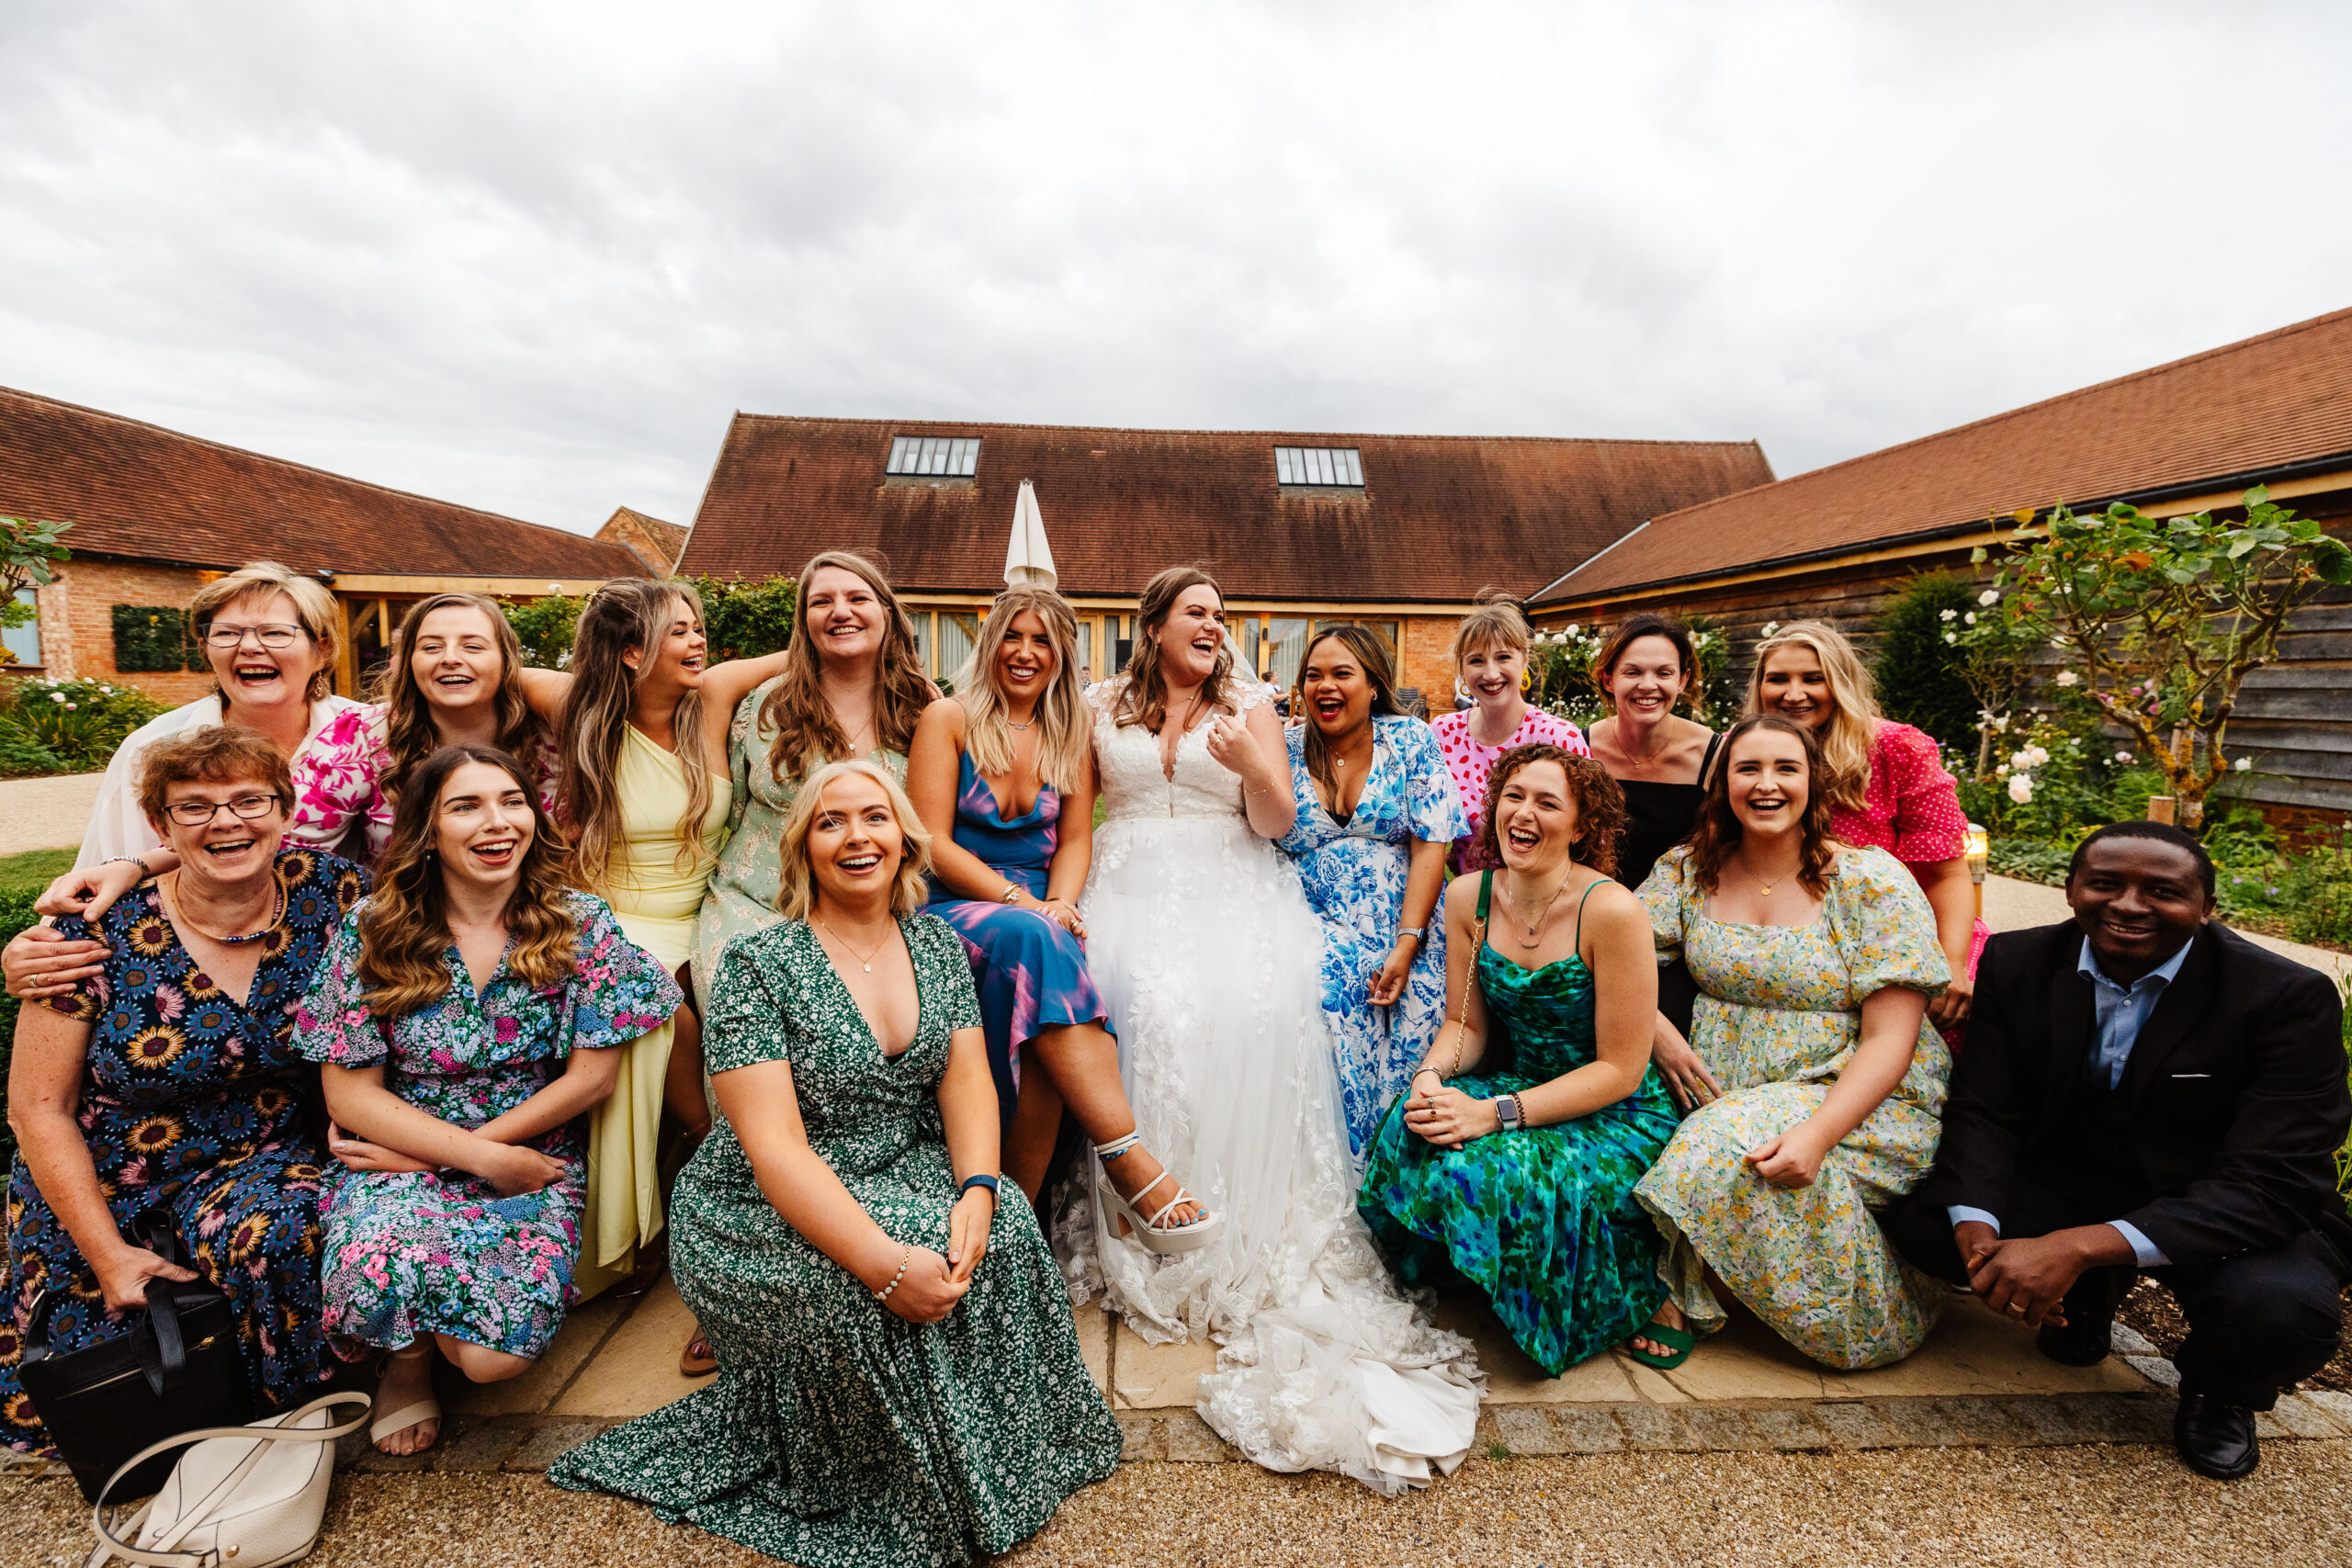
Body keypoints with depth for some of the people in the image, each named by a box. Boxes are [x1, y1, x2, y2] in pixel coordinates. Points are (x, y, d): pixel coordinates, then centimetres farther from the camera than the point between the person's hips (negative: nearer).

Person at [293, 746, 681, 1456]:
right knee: (378, 1260, -33)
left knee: (494, 1353, -22)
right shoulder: (372, 931, -3)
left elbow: (592, 1076, -6)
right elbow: (350, 1093, -3)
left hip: (534, 1162, 0)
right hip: (400, 1163, 1)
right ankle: (408, 1357, 5)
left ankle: (436, 1340, 16)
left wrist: (440, 1153, -9)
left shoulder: (581, 925, -5)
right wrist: (485, 1157, -14)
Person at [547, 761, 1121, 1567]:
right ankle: (883, 1501, 1)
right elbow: (773, 1145, -22)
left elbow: (968, 1081, -3)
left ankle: (1000, 1465, 5)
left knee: (1006, 1230, -21)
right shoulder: (755, 964, -15)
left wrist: (976, 1189, -23)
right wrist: (886, 1262, -33)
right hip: (767, 1212, -4)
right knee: (853, 1287, -30)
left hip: (908, 1176, 4)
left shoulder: (937, 945, 2)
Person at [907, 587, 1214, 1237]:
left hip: (1039, 912, 3)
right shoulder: (948, 718, 2)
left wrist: (1060, 903, -11)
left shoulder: (1070, 733, 14)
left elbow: (1075, 839, 11)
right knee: (1031, 940, -36)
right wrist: (1019, 902, -18)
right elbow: (933, 842, -6)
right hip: (953, 907, -2)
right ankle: (1130, 1160, -38)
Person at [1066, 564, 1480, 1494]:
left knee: (1250, 1008, -26)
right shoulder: (1103, 707, 14)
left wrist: (1252, 765, -14)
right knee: (1151, 1007, -27)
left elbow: (1278, 823, 6)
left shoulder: (1251, 704, 13)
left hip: (1230, 889, 0)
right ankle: (1146, 1226, -13)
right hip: (1132, 889, 0)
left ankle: (1248, 1235, -12)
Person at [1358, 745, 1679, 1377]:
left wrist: (1495, 1113, -26)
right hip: (1524, 1085, 5)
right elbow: (1466, 1024, 4)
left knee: (1492, 1172, -30)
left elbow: (1620, 1070, -18)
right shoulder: (1468, 898, -4)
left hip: (1617, 1115, -4)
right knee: (1410, 1132, -24)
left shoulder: (1611, 911, -21)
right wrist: (1429, 1080, -19)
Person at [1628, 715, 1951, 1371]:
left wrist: (1818, 1132, -27)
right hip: (1720, 1090, 4)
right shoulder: (1689, 869, 3)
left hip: (1857, 1096, -4)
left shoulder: (1871, 880, -8)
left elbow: (1890, 1039, -13)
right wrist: (1661, 1037, -16)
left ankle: (1680, 1296, -5)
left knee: (1730, 1154, -30)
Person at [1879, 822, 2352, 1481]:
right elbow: (1983, 1113, -8)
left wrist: (2080, 1245, -39)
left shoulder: (2291, 997, -19)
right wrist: (1975, 1231, -29)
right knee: (1917, 1217, -19)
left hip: (2232, 1214, -2)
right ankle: (2087, 1295, 14)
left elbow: (2272, 1183, -26)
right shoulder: (2016, 963, -10)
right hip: (2066, 1185, 3)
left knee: (2279, 1308, -34)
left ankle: (2217, 1391, 6)